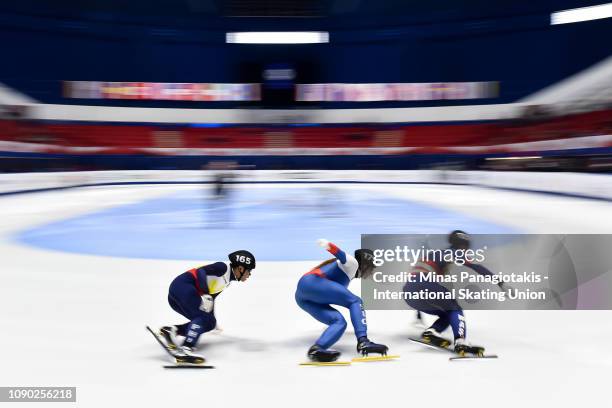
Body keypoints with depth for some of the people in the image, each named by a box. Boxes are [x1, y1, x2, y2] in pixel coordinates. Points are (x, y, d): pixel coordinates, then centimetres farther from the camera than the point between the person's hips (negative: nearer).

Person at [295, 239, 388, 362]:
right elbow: (342, 256, -10)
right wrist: (328, 245, -32)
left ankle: (316, 349, -30)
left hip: (303, 298, 8)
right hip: (312, 283, -8)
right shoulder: (353, 263, 11)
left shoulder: (346, 273, 37)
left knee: (339, 322, -4)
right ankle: (363, 342, -23)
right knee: (355, 301, -5)